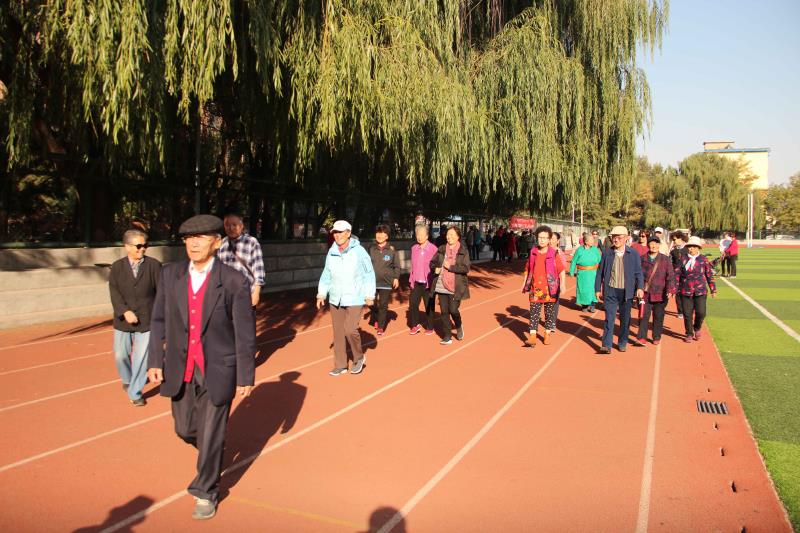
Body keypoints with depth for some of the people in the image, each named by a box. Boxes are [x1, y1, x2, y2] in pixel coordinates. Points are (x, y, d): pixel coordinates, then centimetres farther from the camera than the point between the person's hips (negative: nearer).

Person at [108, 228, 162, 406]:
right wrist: (125, 311, -18)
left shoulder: (154, 265, -4)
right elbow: (114, 292, -5)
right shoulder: (117, 266, 3)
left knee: (141, 358, -2)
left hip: (146, 320, -2)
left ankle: (135, 392, 14)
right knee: (120, 355, 12)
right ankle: (127, 379, 42)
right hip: (123, 320, 2)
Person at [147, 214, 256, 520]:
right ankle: (210, 448, 53)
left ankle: (206, 494, 30)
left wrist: (246, 377, -7)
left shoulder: (234, 282, -15)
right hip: (180, 369, 4)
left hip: (217, 371, -4)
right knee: (185, 429, 18)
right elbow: (159, 320, 5)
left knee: (211, 436, 6)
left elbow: (245, 332, -10)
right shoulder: (170, 274, -3)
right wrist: (155, 361, 1)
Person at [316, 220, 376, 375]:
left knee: (350, 329, -15)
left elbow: (369, 274, -6)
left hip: (355, 299, -5)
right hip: (336, 299, 5)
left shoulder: (359, 251, -11)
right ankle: (340, 365, 20)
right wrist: (321, 294, 8)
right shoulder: (331, 253, 3)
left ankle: (359, 357, 13)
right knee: (338, 332, 8)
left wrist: (370, 295, -7)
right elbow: (326, 275, 12)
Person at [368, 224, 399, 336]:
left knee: (383, 305, 3)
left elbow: (396, 266, 4)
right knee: (372, 303, 5)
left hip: (386, 282, -2)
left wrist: (396, 278, -4)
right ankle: (375, 320, 34)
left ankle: (381, 327, 15)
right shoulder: (371, 249, 3)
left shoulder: (392, 250, -2)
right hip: (372, 281, 2)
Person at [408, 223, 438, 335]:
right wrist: (411, 280, 8)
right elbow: (412, 265, 12)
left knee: (429, 306, 7)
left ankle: (430, 327, 22)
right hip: (416, 282, 4)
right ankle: (415, 325, 20)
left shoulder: (433, 249, -9)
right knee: (412, 304, 2)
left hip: (428, 283, -4)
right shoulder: (414, 248, 6)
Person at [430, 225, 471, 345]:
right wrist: (435, 268, -8)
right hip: (441, 286, 4)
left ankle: (459, 326, 26)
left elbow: (466, 268, -12)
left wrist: (451, 267, -18)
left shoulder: (463, 252, -4)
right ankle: (447, 337, 18)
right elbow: (432, 262, 13)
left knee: (453, 310, -7)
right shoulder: (441, 249, 7)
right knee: (444, 311, 7)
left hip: (455, 287, -4)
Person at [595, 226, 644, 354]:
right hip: (610, 291, 0)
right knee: (609, 318, -5)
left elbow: (638, 272, 0)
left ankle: (622, 343, 26)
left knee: (625, 318, 10)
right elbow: (600, 272, 6)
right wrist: (598, 289, 4)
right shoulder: (607, 253, 2)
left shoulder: (633, 254, 0)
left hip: (626, 291, 0)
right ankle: (607, 345, -4)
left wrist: (639, 287, -14)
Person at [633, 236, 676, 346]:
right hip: (645, 293, 0)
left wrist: (670, 290, -12)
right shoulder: (642, 259, 5)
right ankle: (641, 338, -3)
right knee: (643, 316, -5)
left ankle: (657, 338, 22)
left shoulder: (665, 260, 3)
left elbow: (670, 276, -1)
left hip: (660, 294, 0)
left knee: (658, 316, 9)